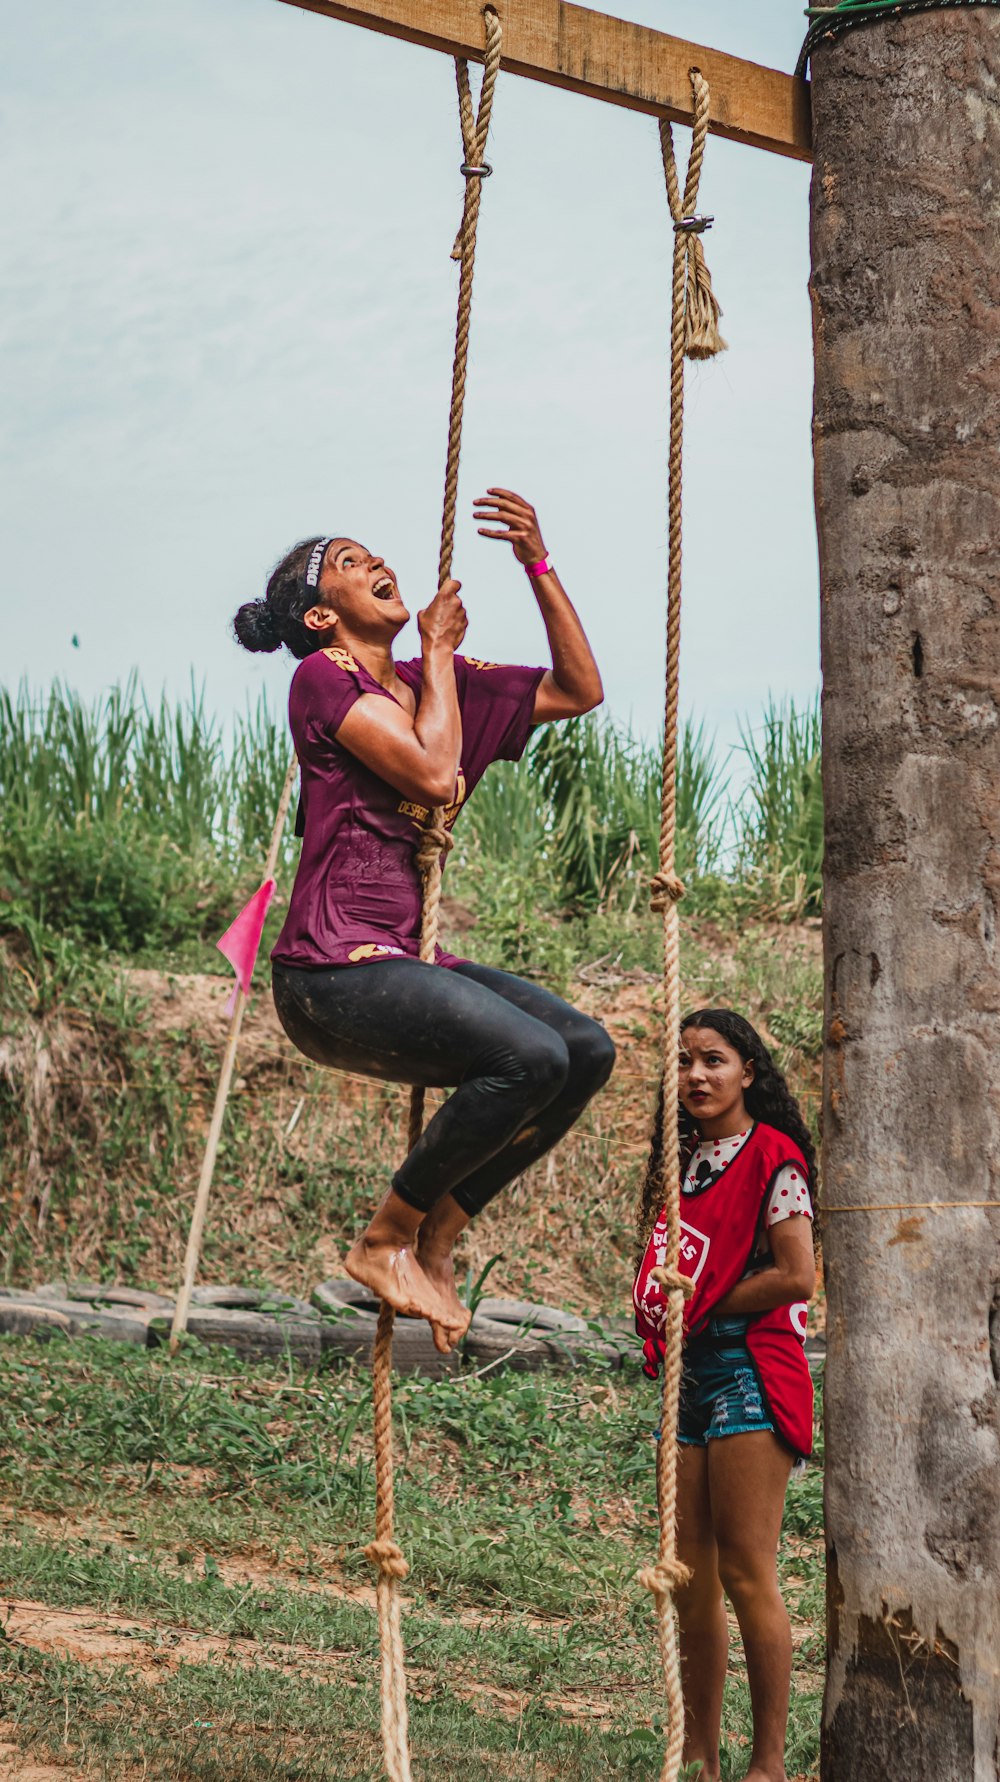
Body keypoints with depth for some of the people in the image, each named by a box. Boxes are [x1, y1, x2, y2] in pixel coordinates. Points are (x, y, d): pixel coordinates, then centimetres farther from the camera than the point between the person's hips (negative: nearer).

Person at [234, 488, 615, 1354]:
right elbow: (433, 773, -17)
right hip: (336, 970, -8)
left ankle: (436, 1237, 5)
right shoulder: (322, 679, -5)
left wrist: (540, 565, 11)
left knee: (587, 1050, -9)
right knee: (531, 1057, -25)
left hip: (409, 960, 8)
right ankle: (386, 1242, -8)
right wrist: (437, 649, -3)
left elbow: (580, 691, 18)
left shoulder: (439, 686, 18)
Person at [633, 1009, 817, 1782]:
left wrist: (706, 1311, -6)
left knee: (746, 1575, -8)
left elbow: (796, 1277, -14)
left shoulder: (772, 1155, -6)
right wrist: (657, 1320, 2)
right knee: (691, 1580, 8)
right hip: (687, 1374, 8)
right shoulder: (681, 1160, 16)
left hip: (749, 1370, -7)